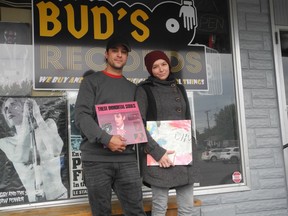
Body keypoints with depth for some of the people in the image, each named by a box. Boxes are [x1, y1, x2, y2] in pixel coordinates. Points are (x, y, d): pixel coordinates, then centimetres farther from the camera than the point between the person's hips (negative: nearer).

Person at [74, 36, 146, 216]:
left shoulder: (132, 88, 19)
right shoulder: (91, 81, 6)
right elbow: (82, 116, -6)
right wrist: (106, 139, -18)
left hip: (127, 158, 3)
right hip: (96, 158, -3)